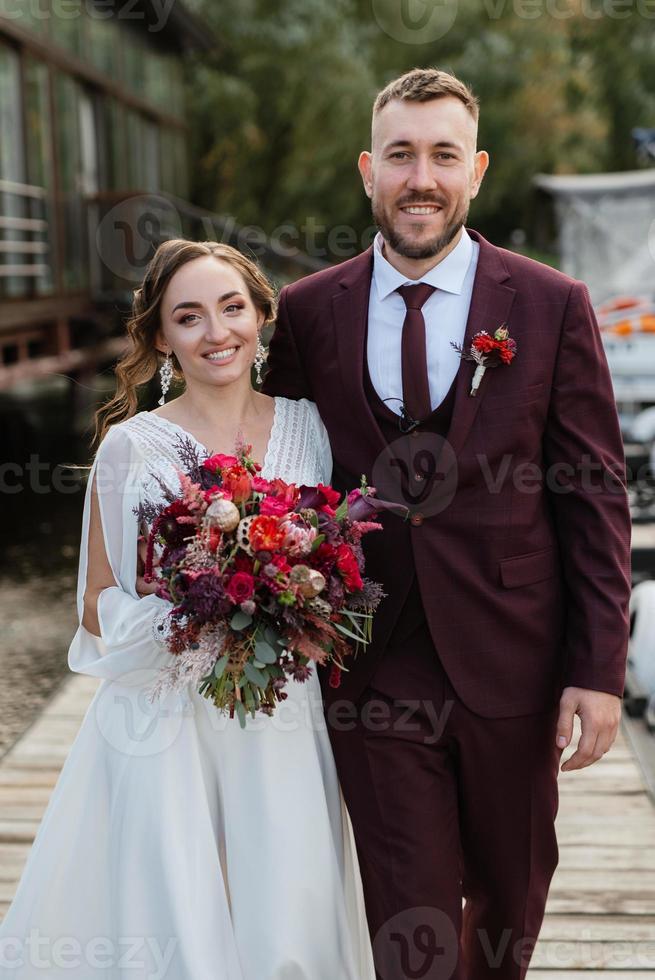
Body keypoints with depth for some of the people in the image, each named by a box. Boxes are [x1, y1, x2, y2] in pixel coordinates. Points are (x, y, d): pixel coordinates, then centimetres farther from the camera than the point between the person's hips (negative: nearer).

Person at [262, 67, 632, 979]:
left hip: (510, 664, 1)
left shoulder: (553, 305, -4)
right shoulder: (307, 311, 0)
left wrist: (599, 669, -7)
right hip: (373, 673, 0)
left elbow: (596, 496, -3)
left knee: (510, 897, 21)